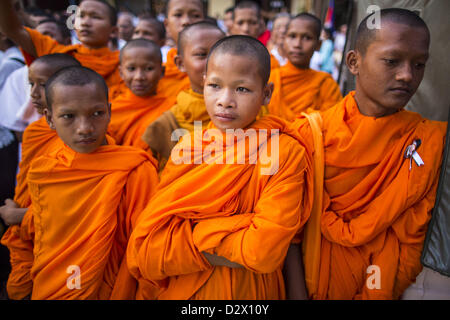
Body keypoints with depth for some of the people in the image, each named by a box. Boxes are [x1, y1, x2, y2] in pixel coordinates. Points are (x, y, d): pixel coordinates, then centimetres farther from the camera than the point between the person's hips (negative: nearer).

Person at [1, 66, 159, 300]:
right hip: (44, 293, 5)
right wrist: (21, 290, 6)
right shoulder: (40, 171, -4)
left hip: (107, 293, -4)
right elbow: (27, 241, 10)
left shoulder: (136, 172, -21)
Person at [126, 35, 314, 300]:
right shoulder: (189, 148, -8)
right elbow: (150, 246, -14)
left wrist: (197, 230, -17)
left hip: (252, 290, -2)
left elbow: (263, 251, -25)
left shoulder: (286, 152, -18)